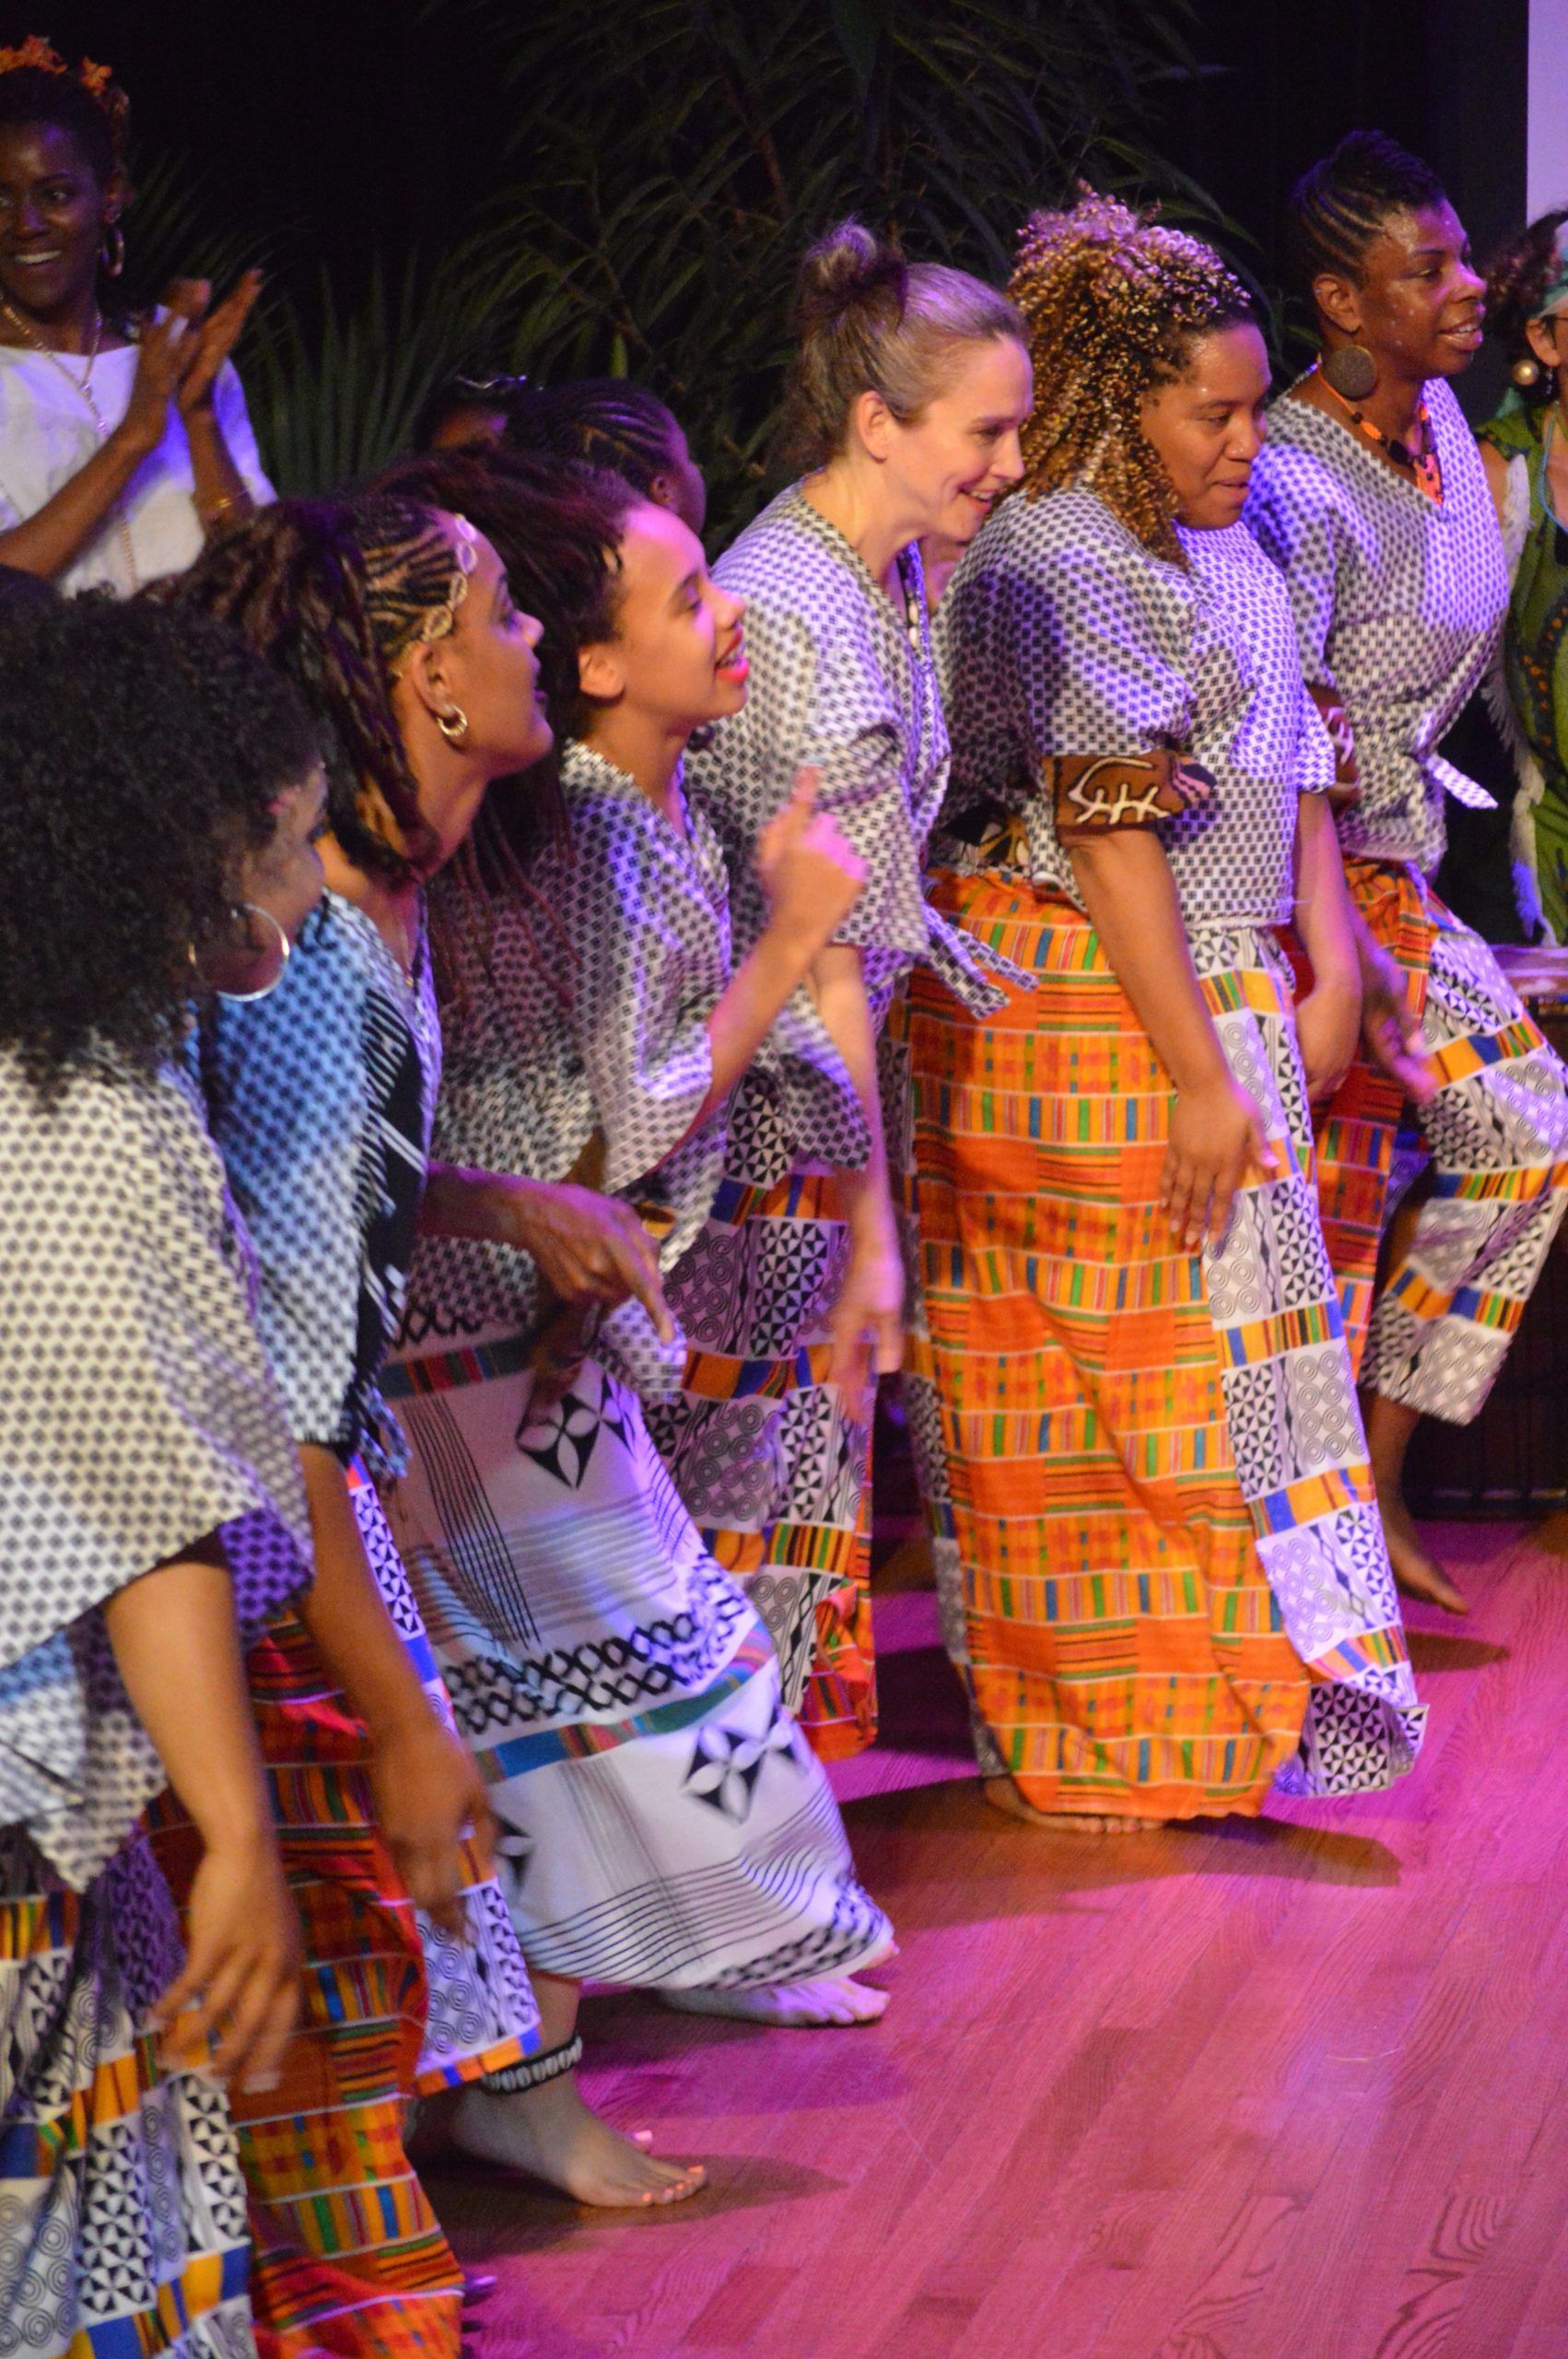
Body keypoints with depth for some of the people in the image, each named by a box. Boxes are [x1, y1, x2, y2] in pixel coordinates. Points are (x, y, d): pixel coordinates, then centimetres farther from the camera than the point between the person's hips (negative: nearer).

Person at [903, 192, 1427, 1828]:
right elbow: (1111, 833, -21)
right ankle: (1127, 1747, 8)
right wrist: (1199, 1074, -22)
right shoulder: (1062, 565, -16)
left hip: (1210, 986, 9)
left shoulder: (1219, 550, 13)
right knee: (1142, 1366, -2)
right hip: (1086, 1006, -9)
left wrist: (1328, 969, 5)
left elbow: (1292, 770, 16)